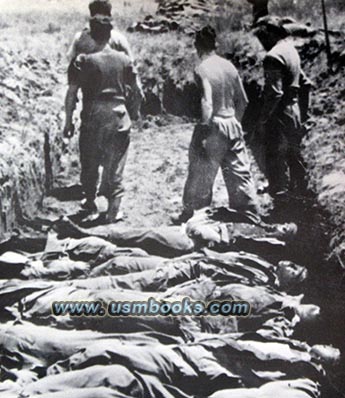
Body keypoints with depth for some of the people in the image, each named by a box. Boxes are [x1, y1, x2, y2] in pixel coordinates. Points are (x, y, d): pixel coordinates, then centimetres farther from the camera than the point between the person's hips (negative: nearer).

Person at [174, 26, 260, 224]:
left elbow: (207, 104, -22)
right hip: (233, 125, 6)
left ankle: (190, 214, 19)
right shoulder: (229, 66, 5)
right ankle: (253, 213, 20)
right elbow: (243, 100, 9)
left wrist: (202, 135, -19)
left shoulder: (202, 69, -13)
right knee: (240, 172, 14)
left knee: (200, 175, 7)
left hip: (214, 126, -6)